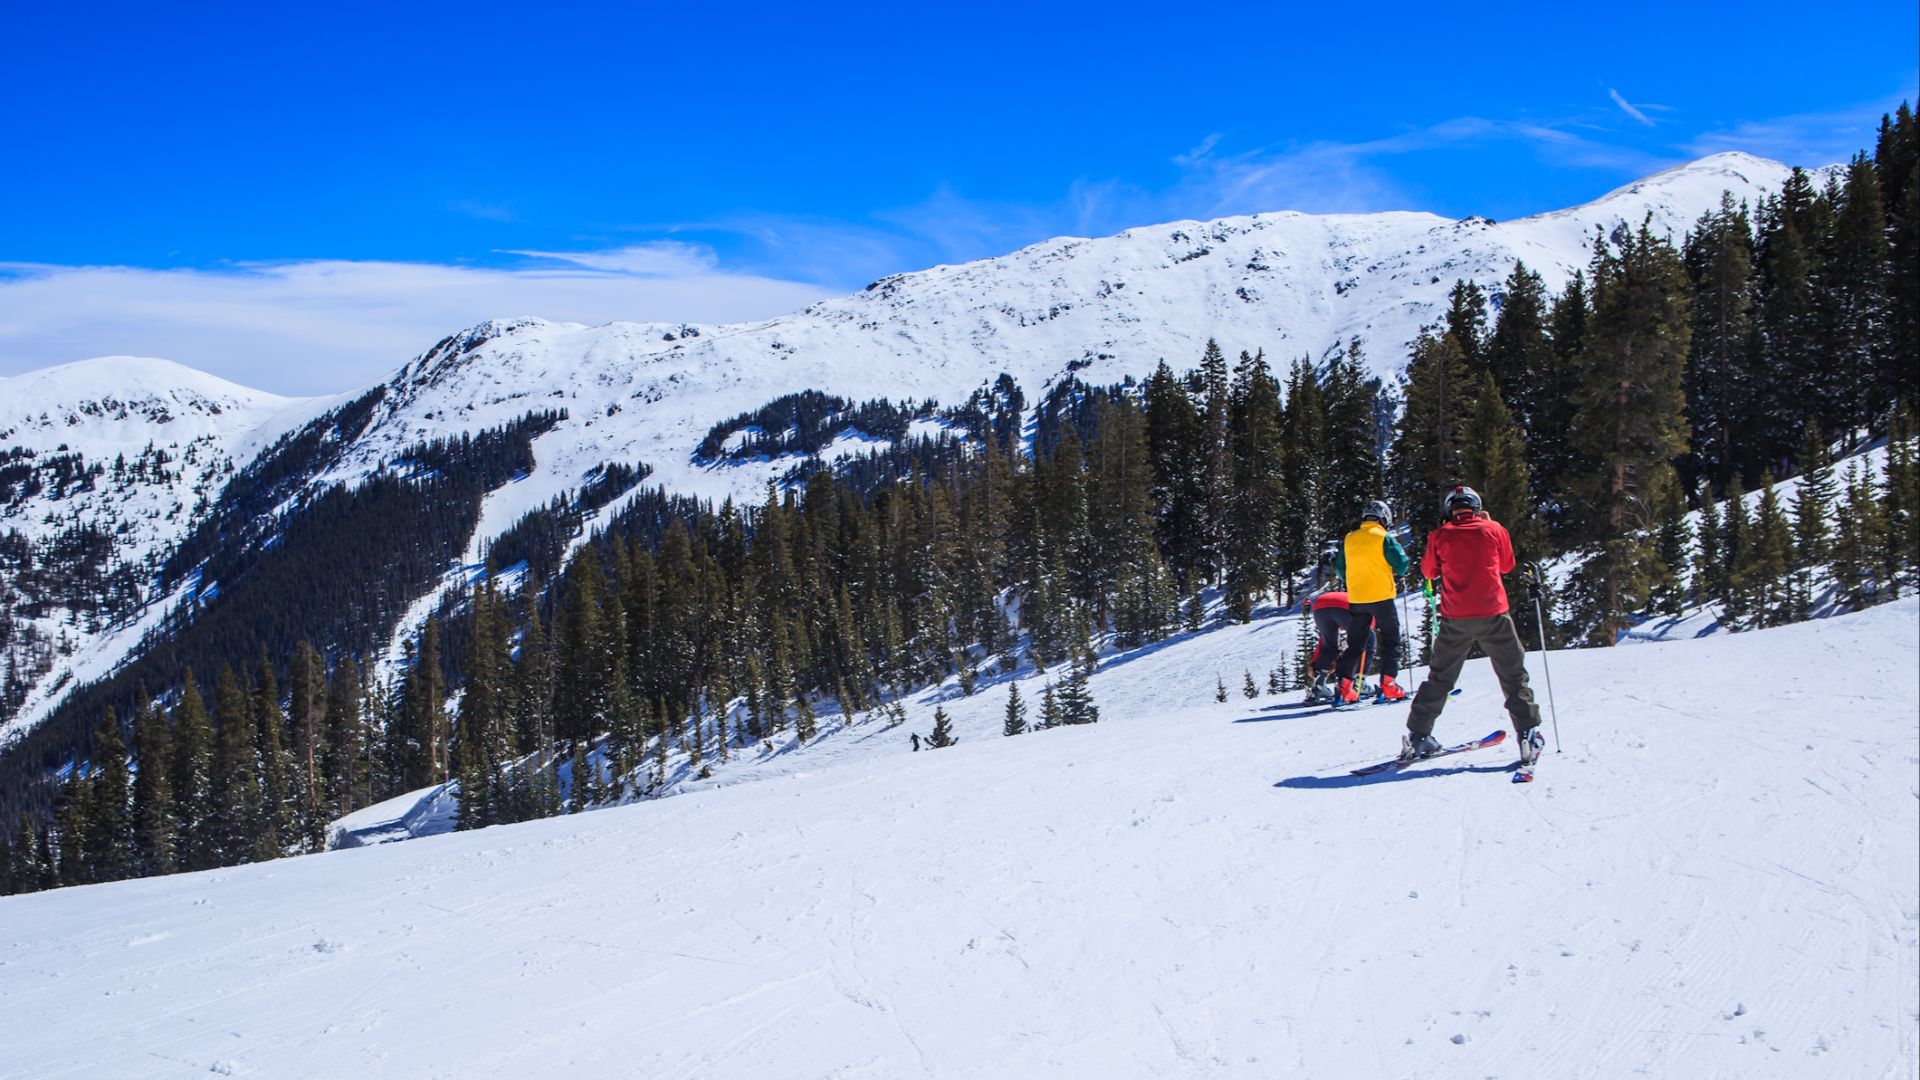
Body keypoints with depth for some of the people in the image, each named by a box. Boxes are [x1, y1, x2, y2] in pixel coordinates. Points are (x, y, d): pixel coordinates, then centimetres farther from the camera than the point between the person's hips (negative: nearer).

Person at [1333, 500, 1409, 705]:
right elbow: (1401, 563, -11)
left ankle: (1344, 687, 2)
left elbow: (1340, 569, 13)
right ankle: (1388, 684, -4)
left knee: (1356, 642, 11)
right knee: (1390, 641, 5)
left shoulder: (1349, 539, 8)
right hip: (1381, 596, -5)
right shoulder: (1383, 538, -8)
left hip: (1356, 598, 5)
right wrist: (1397, 575, 10)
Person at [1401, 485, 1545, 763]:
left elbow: (1428, 571, 14)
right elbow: (1507, 565, 16)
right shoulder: (1493, 529, 0)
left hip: (1455, 618, 1)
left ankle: (1417, 736, 11)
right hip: (1493, 615, -1)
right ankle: (1528, 735, -1)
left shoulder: (1441, 536, 1)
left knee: (1440, 678, 12)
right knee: (1513, 676, 7)